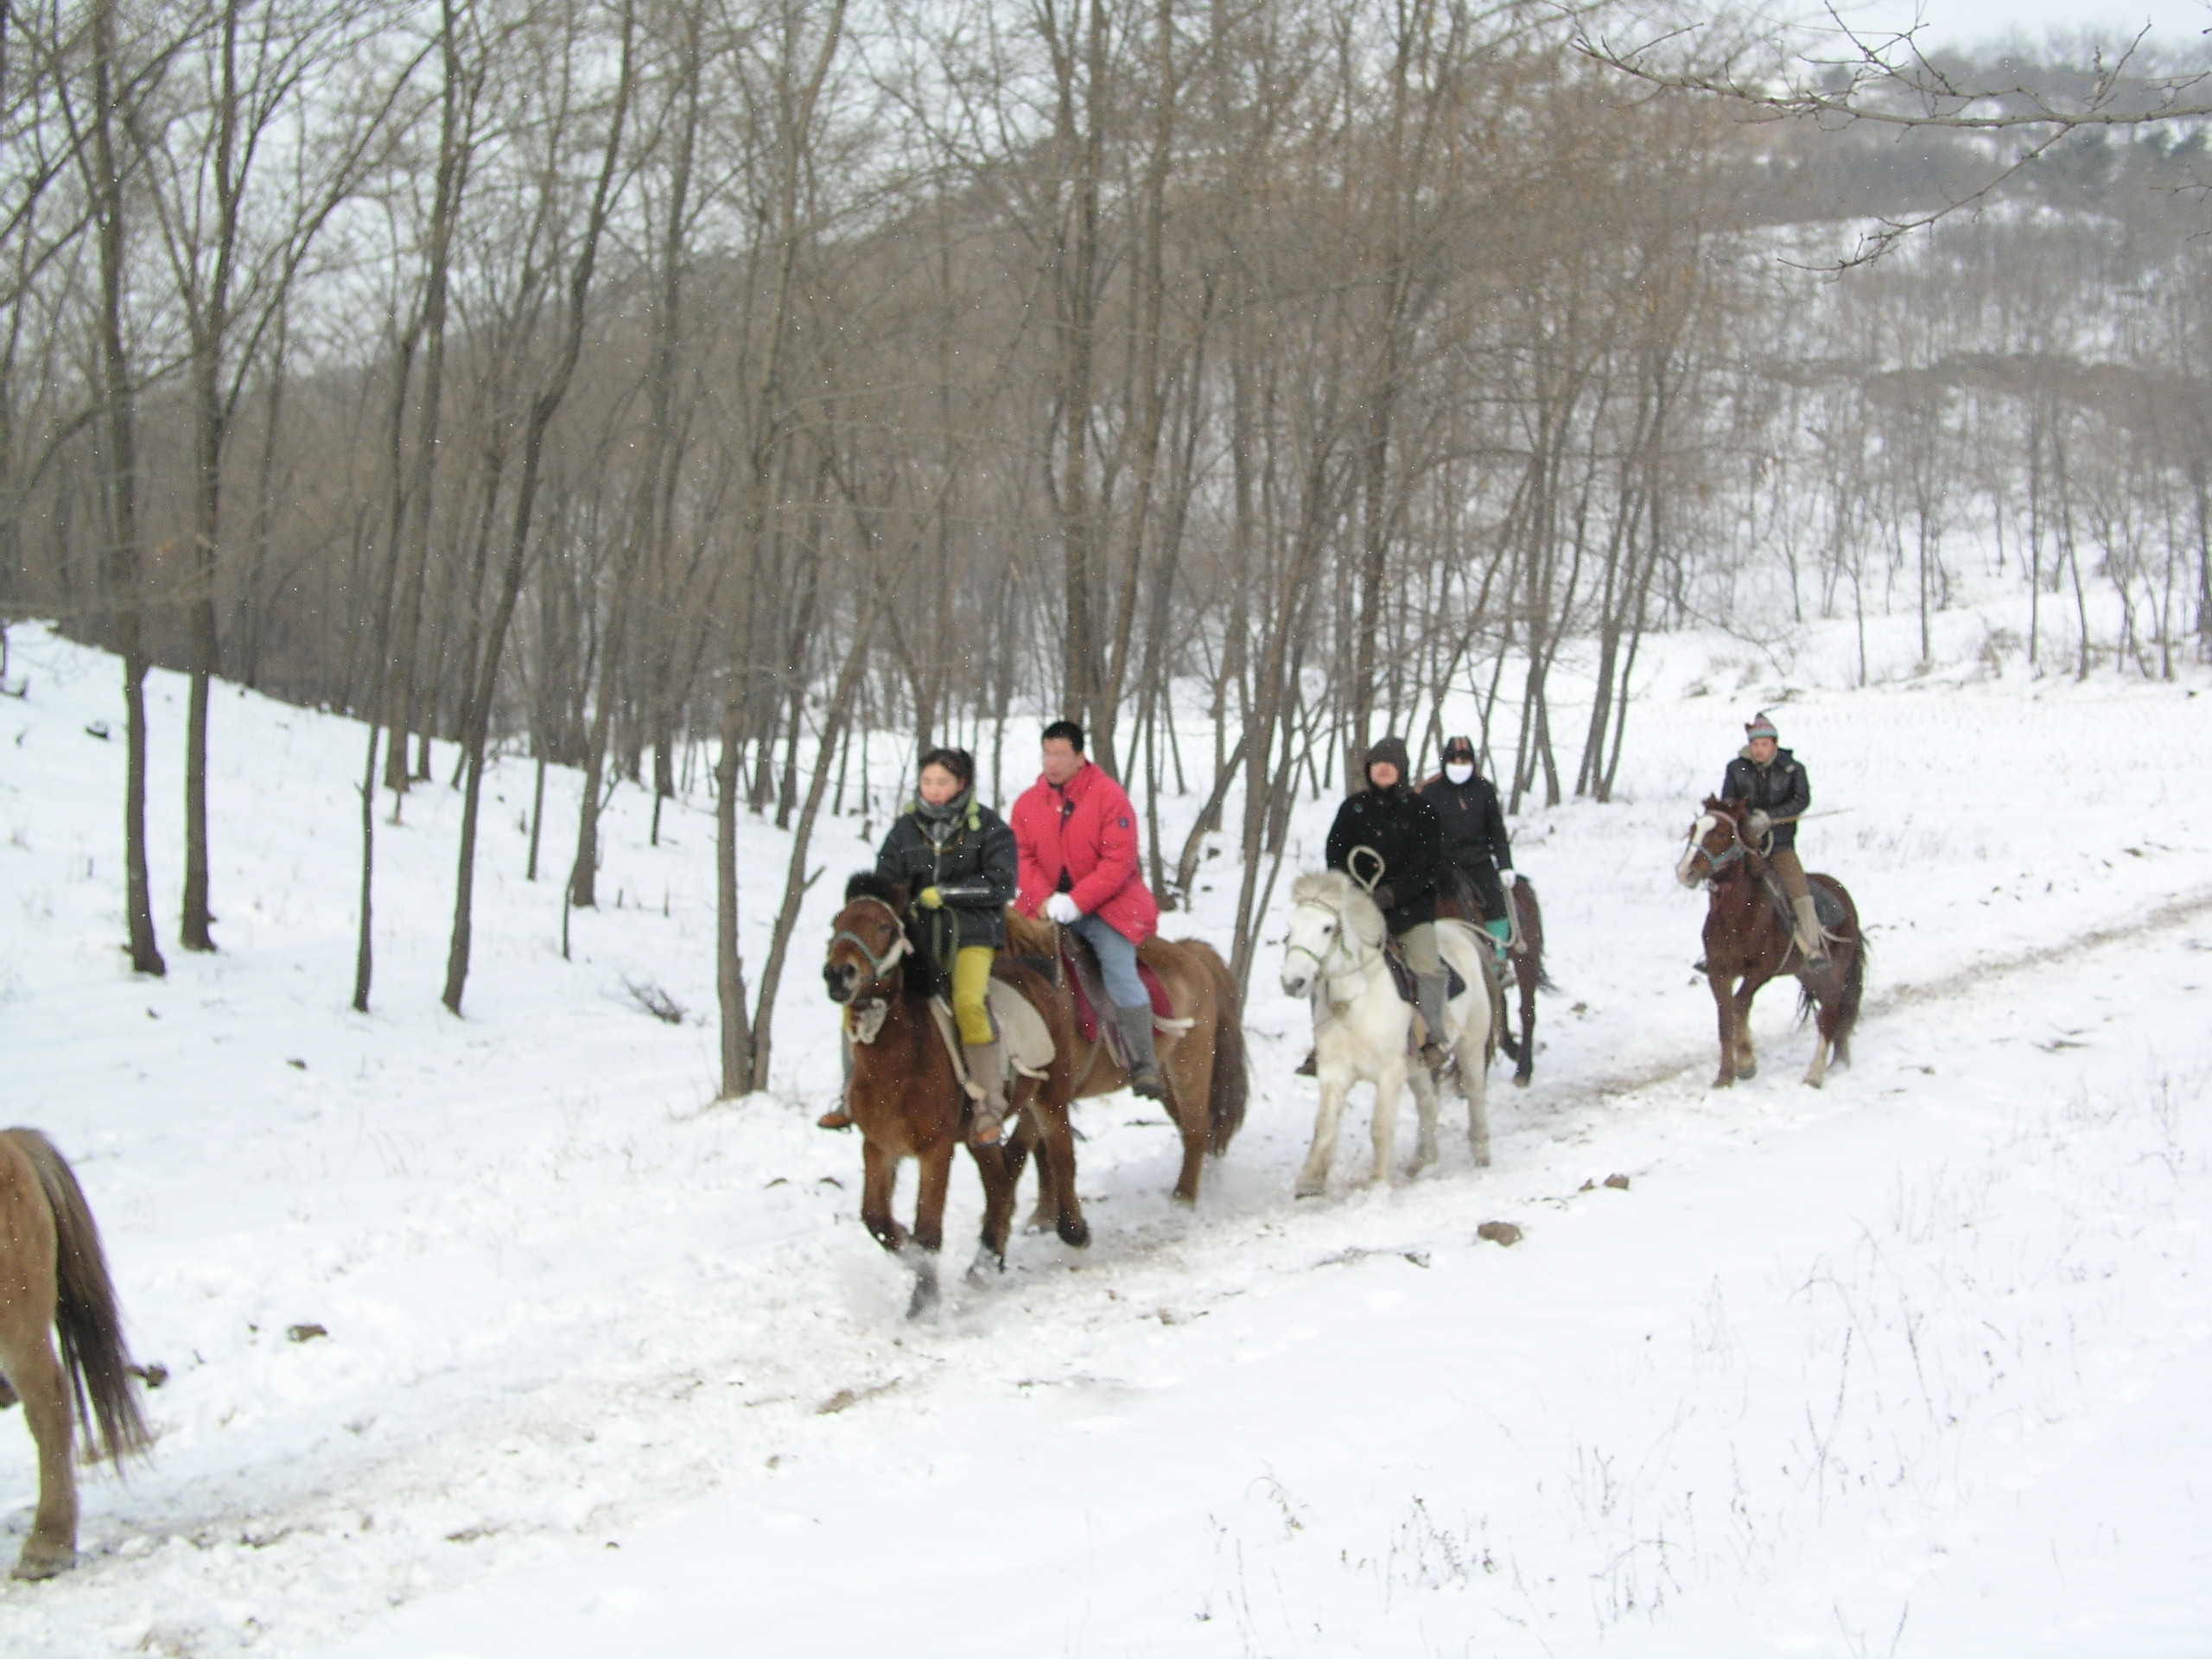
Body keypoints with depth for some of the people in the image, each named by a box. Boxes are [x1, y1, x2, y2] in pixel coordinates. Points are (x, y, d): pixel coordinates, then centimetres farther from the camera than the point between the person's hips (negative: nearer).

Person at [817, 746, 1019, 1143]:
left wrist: (944, 894, -13)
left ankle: (989, 1109, -22)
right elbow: (885, 880, 7)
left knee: (968, 1001, -31)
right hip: (917, 934, 5)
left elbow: (1001, 885, -8)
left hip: (971, 934, -4)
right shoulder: (906, 828, 7)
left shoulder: (988, 827, -2)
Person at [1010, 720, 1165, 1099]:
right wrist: (1044, 899, -16)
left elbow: (1118, 862, -13)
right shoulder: (1028, 803, 5)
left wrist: (1075, 902, -20)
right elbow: (1022, 858, 3)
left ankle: (1144, 1068, -17)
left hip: (1105, 904, -4)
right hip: (1049, 905, 4)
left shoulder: (1109, 797, -9)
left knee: (1119, 970, -19)